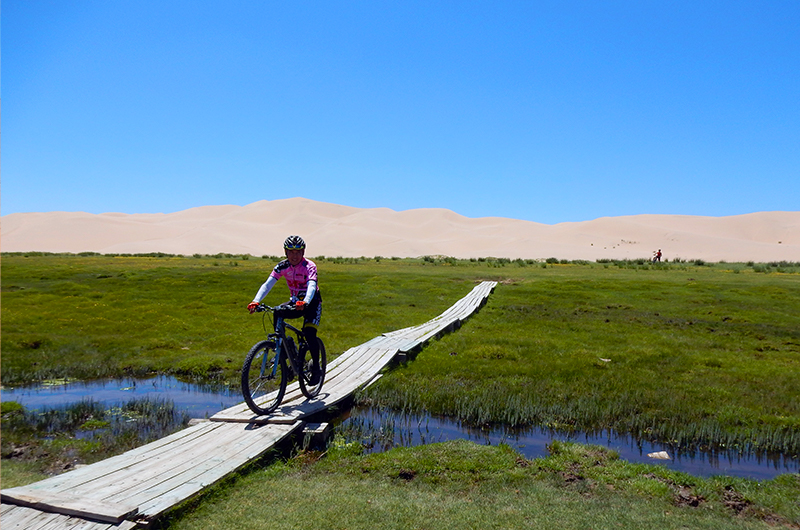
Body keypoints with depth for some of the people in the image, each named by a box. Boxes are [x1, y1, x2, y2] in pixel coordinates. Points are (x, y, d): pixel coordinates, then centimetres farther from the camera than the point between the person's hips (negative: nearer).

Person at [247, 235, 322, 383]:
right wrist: (256, 301, -37)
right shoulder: (282, 266, -9)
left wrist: (305, 302, -58)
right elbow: (268, 284, -20)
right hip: (295, 302, 4)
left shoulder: (309, 266, -21)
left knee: (309, 334, -23)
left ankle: (316, 367, -3)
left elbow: (312, 286, -38)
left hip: (312, 303, -4)